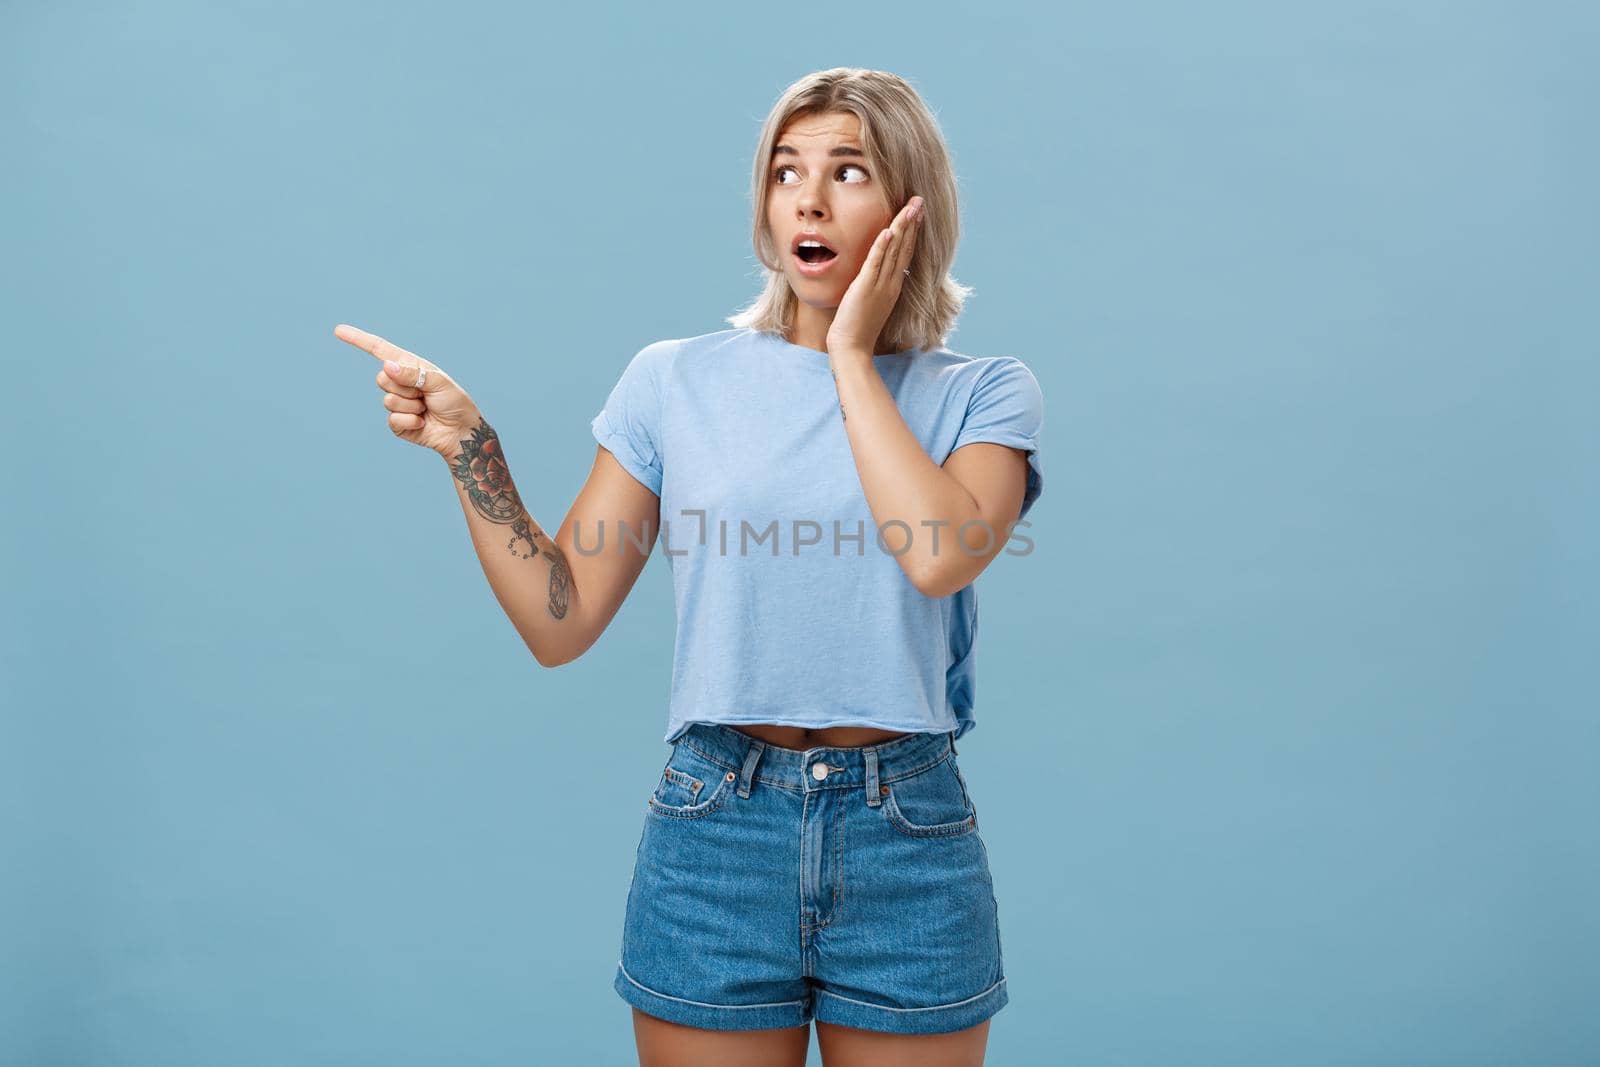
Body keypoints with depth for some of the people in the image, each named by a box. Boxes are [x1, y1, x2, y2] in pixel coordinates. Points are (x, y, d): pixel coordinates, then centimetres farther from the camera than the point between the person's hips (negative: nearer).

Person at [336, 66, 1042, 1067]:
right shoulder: (678, 380, 2)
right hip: (715, 834, 1)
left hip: (910, 844, 0)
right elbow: (560, 623, 1)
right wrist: (467, 445, -9)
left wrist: (853, 355, -11)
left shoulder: (985, 394, 0)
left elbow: (939, 555, -22)